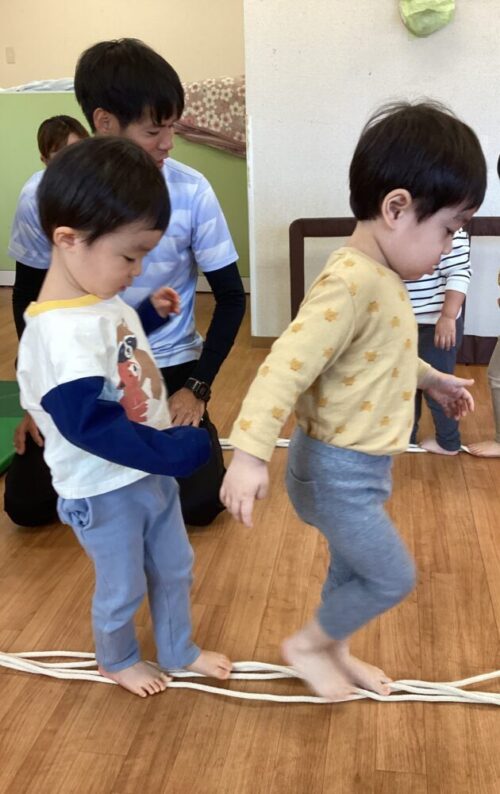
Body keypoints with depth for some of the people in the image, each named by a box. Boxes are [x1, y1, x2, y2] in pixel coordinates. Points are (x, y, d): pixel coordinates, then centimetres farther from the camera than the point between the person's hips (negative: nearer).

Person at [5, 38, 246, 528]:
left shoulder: (191, 191, -15)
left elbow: (230, 297, -6)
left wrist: (197, 388, -12)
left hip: (168, 366, 0)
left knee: (198, 503, -13)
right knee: (26, 504, -7)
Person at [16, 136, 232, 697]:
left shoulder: (104, 304, -1)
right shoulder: (59, 333, -32)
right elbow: (87, 424, -36)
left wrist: (150, 315, 7)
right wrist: (173, 450, -34)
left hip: (150, 473, 8)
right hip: (104, 493, -8)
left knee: (174, 568, 24)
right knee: (123, 588, 16)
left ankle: (178, 651, 48)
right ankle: (117, 660, 46)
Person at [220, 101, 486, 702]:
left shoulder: (381, 280, 4)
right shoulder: (351, 284, -28)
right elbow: (286, 365, -35)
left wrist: (430, 379, 33)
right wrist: (249, 454, -41)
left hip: (358, 466, 10)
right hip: (337, 471, -9)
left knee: (354, 568, 25)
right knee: (394, 578, 5)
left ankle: (334, 651, 47)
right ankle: (306, 644, 26)